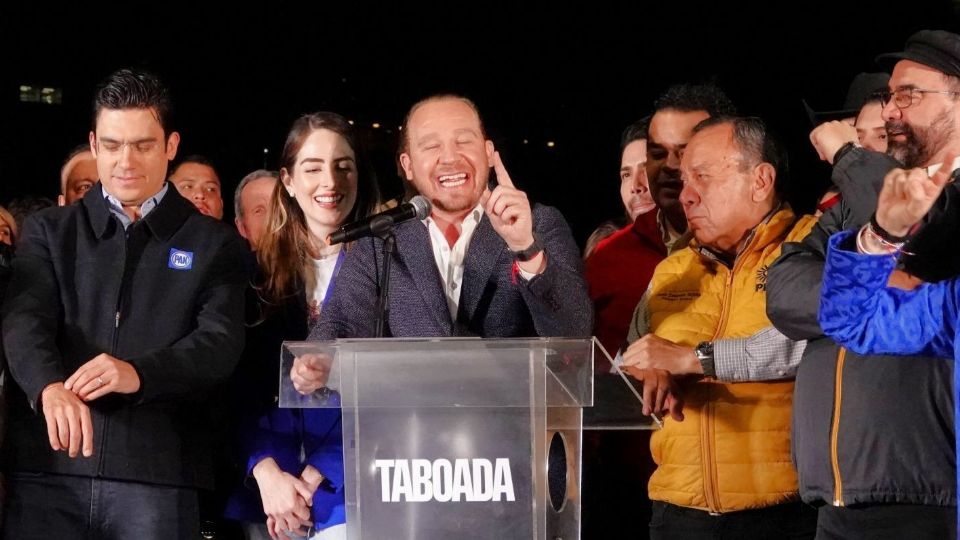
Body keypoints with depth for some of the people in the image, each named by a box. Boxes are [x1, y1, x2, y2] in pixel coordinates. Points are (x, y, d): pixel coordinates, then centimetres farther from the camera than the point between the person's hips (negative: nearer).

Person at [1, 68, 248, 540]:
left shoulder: (214, 245, 12)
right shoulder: (50, 231, 15)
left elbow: (220, 343, -2)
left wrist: (138, 373, -22)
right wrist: (51, 387, -24)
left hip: (157, 477, -1)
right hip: (48, 470, 1)